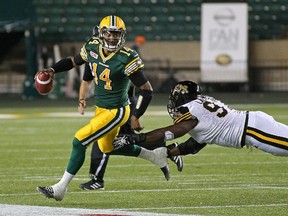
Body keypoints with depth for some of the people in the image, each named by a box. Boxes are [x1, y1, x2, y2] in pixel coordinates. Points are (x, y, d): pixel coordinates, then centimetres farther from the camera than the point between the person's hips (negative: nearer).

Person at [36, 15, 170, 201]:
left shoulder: (126, 59, -24)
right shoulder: (93, 48, -6)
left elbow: (147, 90, -20)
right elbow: (74, 61, 12)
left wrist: (136, 117, -20)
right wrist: (52, 70, -5)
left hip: (116, 111, -8)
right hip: (101, 108, 9)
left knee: (79, 141, -14)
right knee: (108, 147, 27)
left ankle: (60, 188, -6)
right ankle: (156, 156, 42)